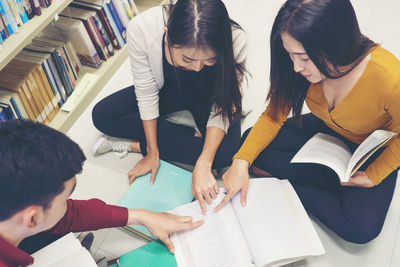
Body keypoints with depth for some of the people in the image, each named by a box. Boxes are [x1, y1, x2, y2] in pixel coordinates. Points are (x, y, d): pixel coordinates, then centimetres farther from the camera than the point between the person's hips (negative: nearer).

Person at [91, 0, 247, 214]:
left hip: (209, 96, -1)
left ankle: (132, 144, -10)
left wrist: (203, 165, -36)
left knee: (225, 151, -27)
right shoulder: (141, 30, -36)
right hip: (167, 90, 2)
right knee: (101, 116, -11)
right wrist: (153, 152, -18)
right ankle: (191, 134, -8)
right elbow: (146, 94, -22)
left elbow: (222, 109, -26)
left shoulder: (235, 41, -37)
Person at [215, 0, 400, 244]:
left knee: (362, 228, -25)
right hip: (325, 131, 4)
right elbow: (274, 114, -14)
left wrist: (371, 177, -18)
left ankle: (289, 187, -4)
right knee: (251, 142, -15)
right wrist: (241, 162, -25)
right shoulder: (306, 63, -24)